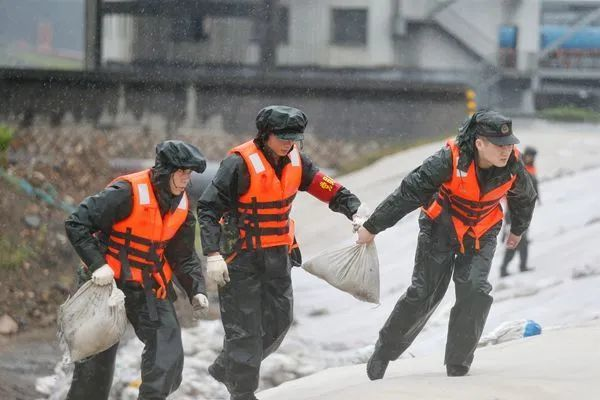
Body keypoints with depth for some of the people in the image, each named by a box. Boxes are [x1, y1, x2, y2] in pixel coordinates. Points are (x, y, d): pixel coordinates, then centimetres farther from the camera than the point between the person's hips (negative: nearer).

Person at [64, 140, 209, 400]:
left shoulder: (181, 207, 2)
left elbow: (183, 257, 12)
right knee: (97, 359, 3)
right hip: (108, 281, -5)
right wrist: (97, 265, -27)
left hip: (149, 288, 5)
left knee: (168, 352, -10)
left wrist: (196, 290, -2)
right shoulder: (127, 192, -21)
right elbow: (77, 224, -20)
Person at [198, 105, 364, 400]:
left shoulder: (294, 160, 1)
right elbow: (208, 208, -19)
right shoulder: (240, 163, -19)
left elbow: (329, 189, 5)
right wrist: (213, 255, -25)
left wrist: (354, 212, -13)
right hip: (241, 258, -7)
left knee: (278, 321, 13)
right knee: (244, 328, -4)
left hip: (278, 256, 7)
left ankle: (225, 368, 31)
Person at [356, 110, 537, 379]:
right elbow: (408, 193, -25)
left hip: (481, 235, 2)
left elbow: (525, 199, 7)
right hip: (440, 230, -2)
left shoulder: (513, 166, -19)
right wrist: (372, 227, -18)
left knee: (475, 290, -18)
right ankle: (384, 350, 24)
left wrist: (518, 230, 25)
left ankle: (458, 365, -6)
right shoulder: (450, 160, -32)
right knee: (423, 294, 1)